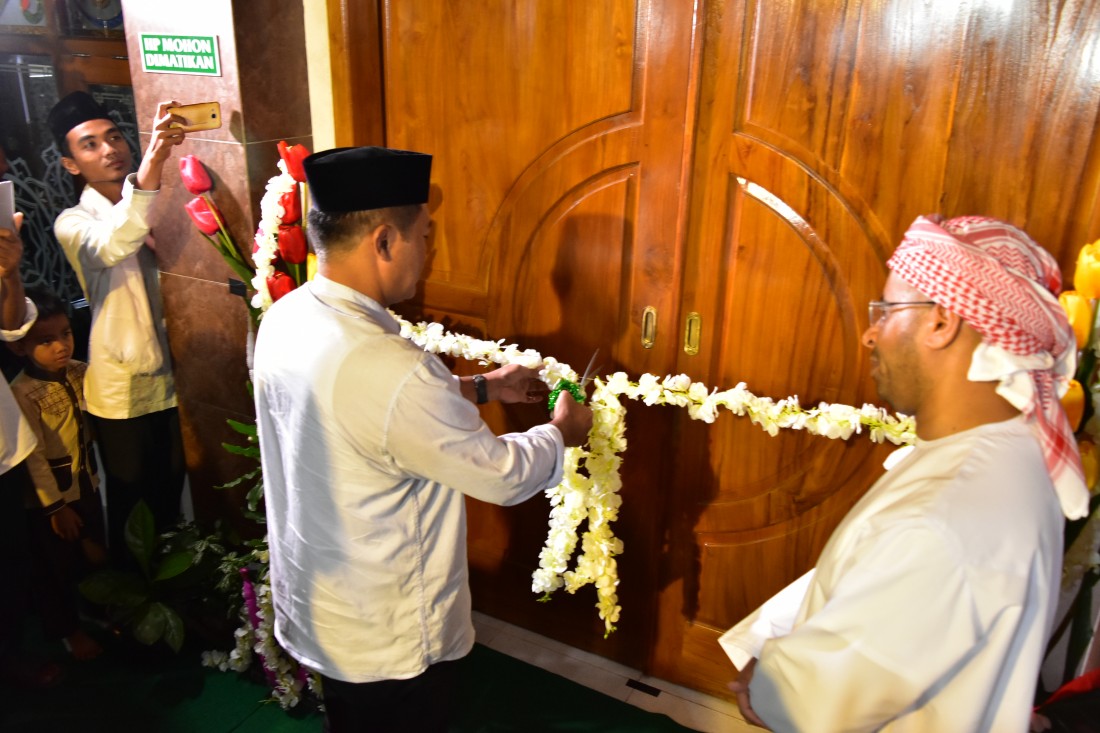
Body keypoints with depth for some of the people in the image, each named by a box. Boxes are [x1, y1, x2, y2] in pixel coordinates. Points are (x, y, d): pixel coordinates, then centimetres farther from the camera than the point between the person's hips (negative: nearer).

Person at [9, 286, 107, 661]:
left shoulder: (79, 372, -5)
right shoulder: (22, 392, -24)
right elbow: (34, 456, -21)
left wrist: (94, 473, 9)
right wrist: (56, 506, -16)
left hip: (85, 482, 6)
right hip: (50, 493, -6)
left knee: (94, 553, 21)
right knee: (58, 567, 12)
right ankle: (69, 631, 34)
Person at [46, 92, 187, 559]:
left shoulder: (156, 207, 5)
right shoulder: (73, 223, -11)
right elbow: (112, 246, -35)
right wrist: (149, 167, -53)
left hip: (171, 376, 4)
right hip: (120, 388, -4)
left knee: (171, 481, 19)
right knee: (128, 494, 12)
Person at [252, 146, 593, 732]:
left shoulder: (286, 320, -8)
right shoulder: (385, 368, -36)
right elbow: (502, 476, -23)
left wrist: (480, 387, 10)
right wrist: (562, 431, -3)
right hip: (388, 637, -7)